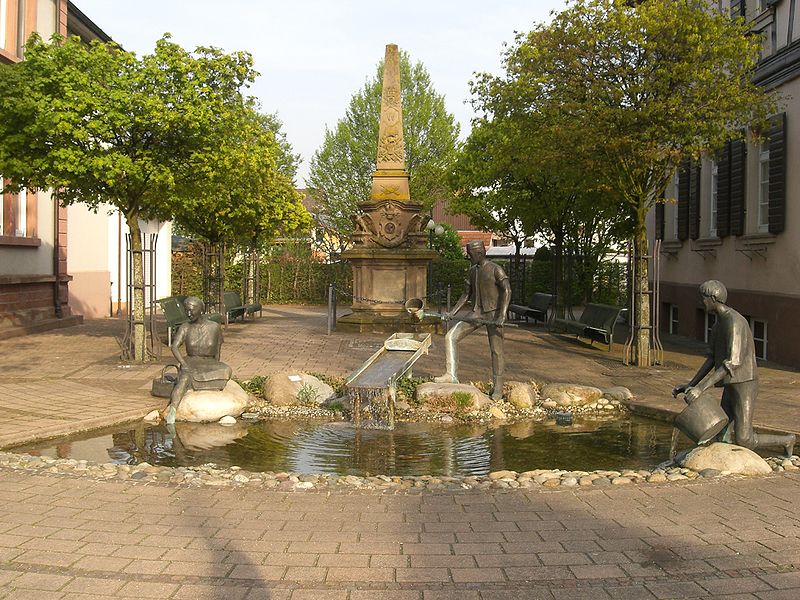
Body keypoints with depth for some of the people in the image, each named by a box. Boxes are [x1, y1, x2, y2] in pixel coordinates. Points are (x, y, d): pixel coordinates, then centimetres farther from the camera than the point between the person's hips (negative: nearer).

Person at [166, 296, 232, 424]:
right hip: (191, 365, -1)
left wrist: (215, 371, 0)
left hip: (209, 366, 1)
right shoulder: (185, 328, 0)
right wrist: (184, 364, -28)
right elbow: (174, 347, -12)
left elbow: (217, 352, 9)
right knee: (185, 378, -36)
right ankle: (172, 410, -53)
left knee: (226, 371, -32)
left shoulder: (215, 327, 1)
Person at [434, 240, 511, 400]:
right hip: (476, 313, 6)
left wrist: (502, 315, -28)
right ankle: (452, 375, -10)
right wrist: (452, 312, 6)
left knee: (496, 350, -1)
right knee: (450, 337, -8)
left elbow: (507, 291, -18)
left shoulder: (496, 269, -9)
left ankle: (497, 387, 9)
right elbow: (466, 294, 16)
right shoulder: (472, 271, 12)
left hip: (493, 314, -6)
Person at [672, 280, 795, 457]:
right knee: (722, 437, 3)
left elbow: (732, 363, -28)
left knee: (743, 440, -7)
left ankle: (786, 440, 15)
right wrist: (690, 385, 5)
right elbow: (712, 359, 13)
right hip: (730, 386, 10)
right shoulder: (718, 324, 12)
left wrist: (701, 388, -32)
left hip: (744, 385, -10)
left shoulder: (734, 322, -22)